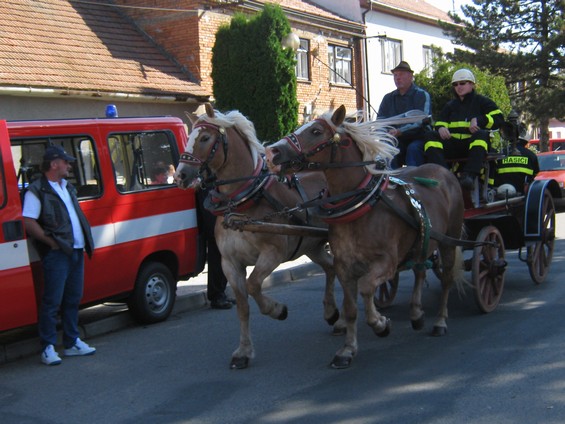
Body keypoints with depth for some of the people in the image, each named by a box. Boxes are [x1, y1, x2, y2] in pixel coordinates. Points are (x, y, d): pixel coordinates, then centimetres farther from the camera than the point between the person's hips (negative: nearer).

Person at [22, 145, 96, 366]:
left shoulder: (67, 187, 18)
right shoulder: (37, 190, -9)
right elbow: (29, 223, -15)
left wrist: (86, 241, 14)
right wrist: (51, 242, -15)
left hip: (76, 251, 8)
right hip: (56, 254, -8)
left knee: (73, 300, 14)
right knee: (52, 302, -4)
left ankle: (72, 343, 23)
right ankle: (48, 347, 3)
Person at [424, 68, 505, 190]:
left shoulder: (481, 101, 16)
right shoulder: (450, 106, 28)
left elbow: (499, 119, 5)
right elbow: (439, 123, 20)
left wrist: (478, 120, -10)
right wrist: (441, 128, -5)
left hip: (475, 144, -3)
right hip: (452, 145, 4)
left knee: (481, 134, -38)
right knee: (431, 136, -21)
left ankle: (469, 175, -54)